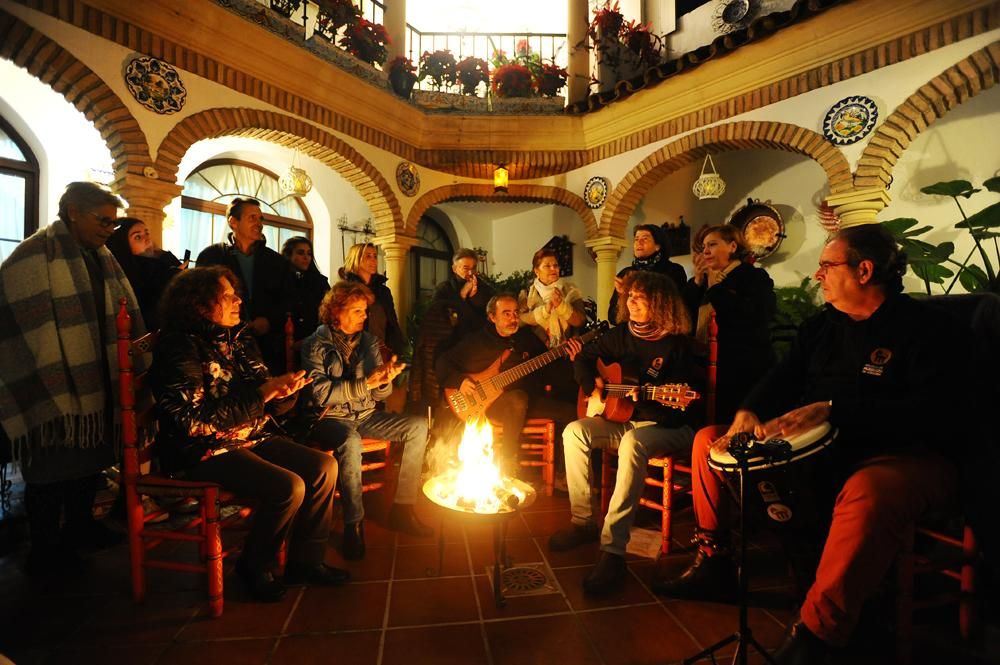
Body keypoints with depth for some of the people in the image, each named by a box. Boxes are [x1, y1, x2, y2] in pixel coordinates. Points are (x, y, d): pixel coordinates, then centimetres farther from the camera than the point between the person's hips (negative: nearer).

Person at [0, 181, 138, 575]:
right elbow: (36, 335, -19)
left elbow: (127, 315, 11)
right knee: (52, 469, 7)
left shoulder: (102, 258, 10)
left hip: (98, 387, 7)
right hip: (53, 395, -7)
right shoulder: (34, 257, -13)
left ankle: (80, 525, 40)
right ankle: (44, 554, 26)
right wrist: (57, 397, -22)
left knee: (90, 460, 20)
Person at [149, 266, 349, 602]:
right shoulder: (178, 348, -12)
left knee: (324, 466, -7)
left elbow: (266, 405, 11)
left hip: (251, 438, 7)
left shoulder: (240, 339, 8)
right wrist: (263, 392, -23)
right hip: (203, 451, -7)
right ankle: (254, 567, 5)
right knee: (288, 486, -25)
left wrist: (282, 389, -14)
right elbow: (197, 421, -20)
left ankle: (305, 561, 8)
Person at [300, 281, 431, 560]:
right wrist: (366, 383, -23)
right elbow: (321, 392, -17)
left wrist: (385, 380, -15)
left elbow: (379, 394, 9)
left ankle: (402, 508, -6)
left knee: (419, 426, -13)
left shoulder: (368, 341, 9)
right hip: (330, 417, -5)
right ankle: (354, 523, -20)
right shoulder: (316, 345, -5)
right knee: (350, 443, -38)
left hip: (365, 414, 6)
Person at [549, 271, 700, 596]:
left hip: (669, 427, -6)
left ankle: (613, 550, -36)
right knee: (574, 431, -16)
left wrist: (640, 402, -32)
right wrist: (592, 386, -2)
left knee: (633, 442, -38)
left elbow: (676, 410, -16)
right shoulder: (621, 333, 1)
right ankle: (581, 521, -6)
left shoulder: (676, 344, -14)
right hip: (625, 419, 6)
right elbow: (584, 358, 14)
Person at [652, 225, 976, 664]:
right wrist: (750, 411, -9)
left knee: (869, 492, -42)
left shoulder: (927, 328, -8)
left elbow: (939, 412, -21)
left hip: (904, 454, -6)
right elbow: (783, 377, 12)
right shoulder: (821, 324, 12)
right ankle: (713, 564, 5)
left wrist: (832, 409, -30)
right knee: (709, 439, -1)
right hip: (821, 447, 7)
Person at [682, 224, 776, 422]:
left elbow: (756, 316, -20)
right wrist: (696, 281, -5)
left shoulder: (755, 277, -1)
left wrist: (715, 288, -11)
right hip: (714, 373, 5)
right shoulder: (704, 282, 15)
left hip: (748, 373, -5)